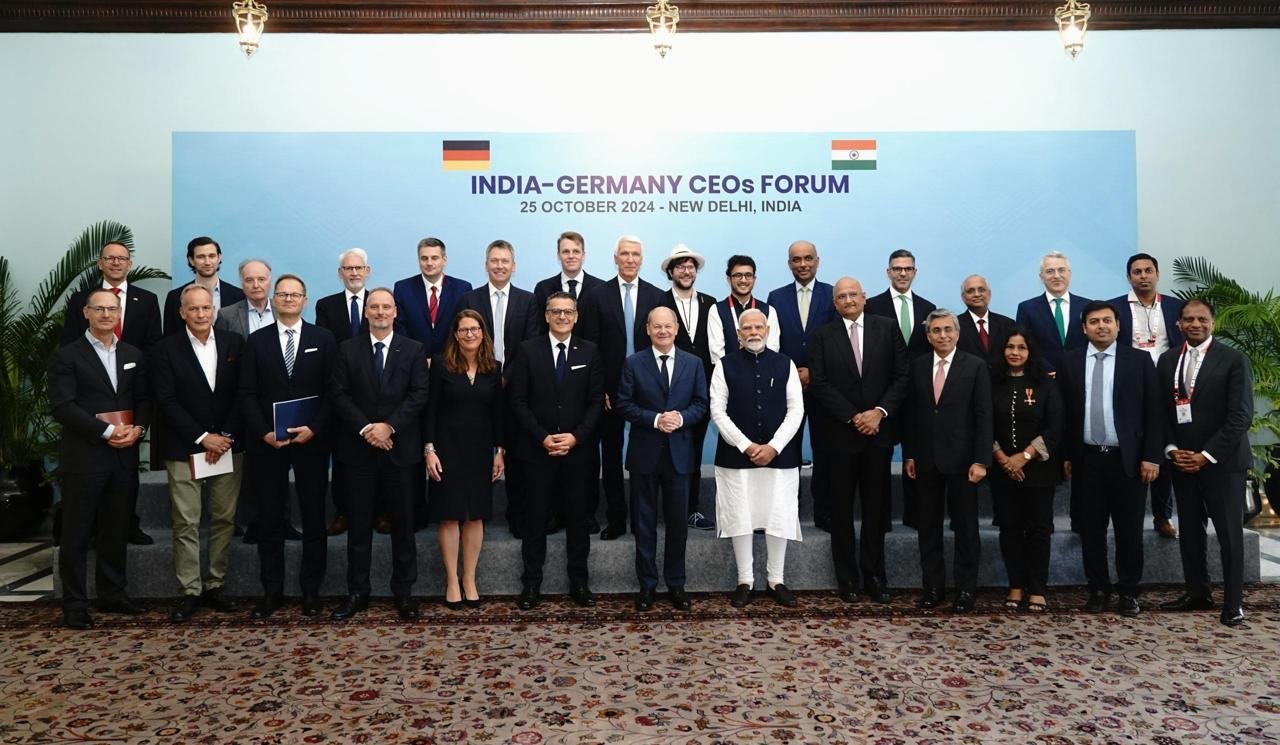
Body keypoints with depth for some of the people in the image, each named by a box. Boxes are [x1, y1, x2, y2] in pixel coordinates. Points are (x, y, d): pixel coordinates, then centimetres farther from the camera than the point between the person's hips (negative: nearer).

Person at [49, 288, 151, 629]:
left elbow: (144, 399, 12)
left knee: (117, 529, 11)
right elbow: (63, 406, -11)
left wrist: (138, 429, -7)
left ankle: (113, 594, 22)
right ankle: (74, 604, 11)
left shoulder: (133, 355, 13)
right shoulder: (67, 356, -2)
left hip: (125, 455, 5)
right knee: (76, 532, 3)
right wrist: (107, 432, -16)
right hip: (83, 456, -4)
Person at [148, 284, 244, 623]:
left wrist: (225, 436, -6)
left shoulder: (235, 343, 5)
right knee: (185, 524, -1)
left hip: (228, 447, 2)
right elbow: (166, 402, -5)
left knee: (224, 519, 6)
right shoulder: (166, 350, 0)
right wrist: (203, 438, -11)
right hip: (185, 451, -2)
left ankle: (215, 586, 17)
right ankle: (190, 591, 9)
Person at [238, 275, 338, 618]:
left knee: (314, 517, 5)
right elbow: (247, 394, 2)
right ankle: (272, 590, 17)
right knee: (269, 518, 6)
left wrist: (314, 428, -13)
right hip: (267, 443, 1)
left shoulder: (323, 339, 4)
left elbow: (332, 392, 0)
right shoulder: (256, 341, 6)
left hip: (311, 440, -1)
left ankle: (311, 590, 16)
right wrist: (263, 432, -11)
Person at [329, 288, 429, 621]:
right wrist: (365, 428, -13)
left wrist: (389, 426, -15)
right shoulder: (347, 350, 6)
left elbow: (419, 395, -5)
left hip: (400, 447, 0)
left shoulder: (413, 350, 4)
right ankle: (357, 592, 16)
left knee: (403, 522, 6)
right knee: (359, 523, 7)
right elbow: (340, 395, -1)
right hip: (359, 447, 1)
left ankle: (403, 591, 16)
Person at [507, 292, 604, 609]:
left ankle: (579, 582, 19)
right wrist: (543, 438, -11)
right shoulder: (528, 350, 1)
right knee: (535, 517, 6)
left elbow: (597, 400, 1)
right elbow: (518, 400, -2)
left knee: (578, 515, 8)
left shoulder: (589, 352, 5)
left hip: (579, 449, 1)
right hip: (538, 448, -1)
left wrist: (576, 436, -10)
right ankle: (531, 583, 16)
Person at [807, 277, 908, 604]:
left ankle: (874, 575, 18)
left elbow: (902, 375, 1)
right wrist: (854, 417, -11)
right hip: (840, 433, -1)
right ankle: (847, 577, 15)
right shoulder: (822, 336, 1)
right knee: (842, 508, 6)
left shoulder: (887, 328, 5)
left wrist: (880, 412, -10)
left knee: (875, 506, 8)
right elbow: (818, 383, -6)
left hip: (878, 430, 1)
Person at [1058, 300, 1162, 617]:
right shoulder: (1070, 362, 6)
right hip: (1086, 460, 2)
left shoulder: (1139, 359, 1)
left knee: (1129, 530, 6)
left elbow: (1152, 411, -1)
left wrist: (1151, 456, -6)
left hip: (1128, 459, -1)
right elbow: (1064, 412, 6)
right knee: (1091, 529, 7)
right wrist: (1066, 455, 3)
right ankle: (1098, 589, 19)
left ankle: (1129, 592, 19)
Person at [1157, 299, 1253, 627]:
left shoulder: (1234, 360, -6)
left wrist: (1206, 456, -14)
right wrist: (1172, 450, -3)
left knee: (1230, 533, 1)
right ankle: (1197, 593, 22)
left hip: (1222, 461, -4)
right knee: (1190, 530, 11)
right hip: (1181, 460, 4)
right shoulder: (1167, 360, 8)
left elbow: (1241, 416, -10)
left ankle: (1232, 602, 11)